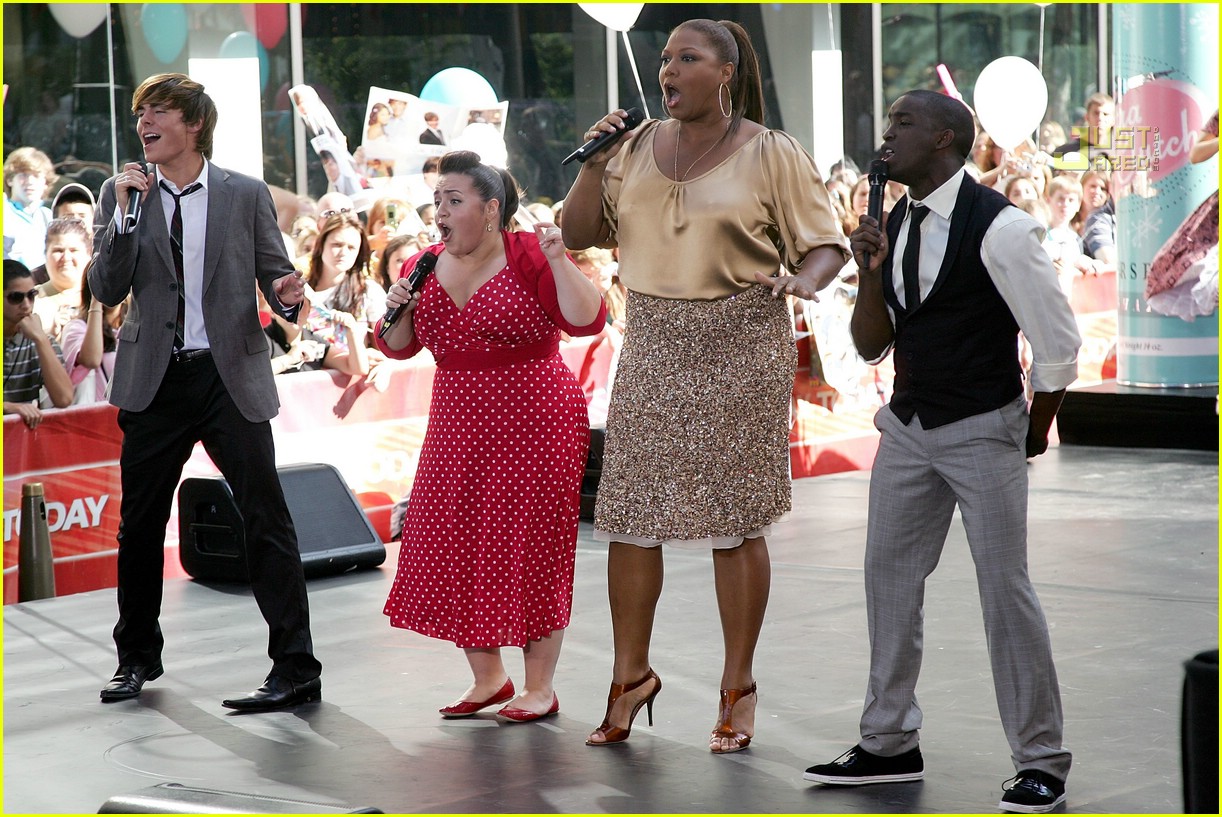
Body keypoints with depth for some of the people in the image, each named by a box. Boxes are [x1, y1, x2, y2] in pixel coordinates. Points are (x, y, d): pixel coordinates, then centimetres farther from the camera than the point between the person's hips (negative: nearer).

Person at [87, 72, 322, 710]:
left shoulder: (246, 195, 3)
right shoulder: (122, 196, 6)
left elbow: (274, 272, 6)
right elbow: (106, 291, -2)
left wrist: (287, 294, -18)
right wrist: (122, 213, -13)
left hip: (231, 376, -2)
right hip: (155, 381, 2)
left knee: (266, 519, -7)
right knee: (140, 523, 11)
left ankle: (296, 669, -4)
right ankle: (138, 657, 29)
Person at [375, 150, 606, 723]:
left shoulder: (529, 257, -10)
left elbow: (587, 321, -18)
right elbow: (398, 347, 12)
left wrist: (557, 261, -28)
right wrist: (399, 308, -7)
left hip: (532, 423, -6)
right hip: (457, 426, 6)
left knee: (529, 551, -2)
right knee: (454, 548, 6)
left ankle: (540, 687, 9)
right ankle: (487, 677, 22)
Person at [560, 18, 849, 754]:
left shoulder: (773, 155, -2)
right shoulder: (637, 149, 9)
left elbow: (829, 245, -3)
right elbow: (578, 234, 11)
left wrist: (802, 281, -25)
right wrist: (593, 163, -4)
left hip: (740, 352, -4)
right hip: (653, 349, 4)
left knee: (735, 521, 0)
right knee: (629, 514, 4)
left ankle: (738, 687, 11)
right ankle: (631, 673, 19)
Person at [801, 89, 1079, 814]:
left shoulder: (998, 226, -16)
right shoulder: (894, 227, 6)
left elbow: (1058, 343, -11)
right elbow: (871, 346, 10)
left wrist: (1034, 433, -1)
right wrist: (870, 272, -7)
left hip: (984, 429, -7)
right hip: (909, 425, 7)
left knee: (1006, 590, -5)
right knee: (890, 578, 11)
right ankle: (890, 745, 23)